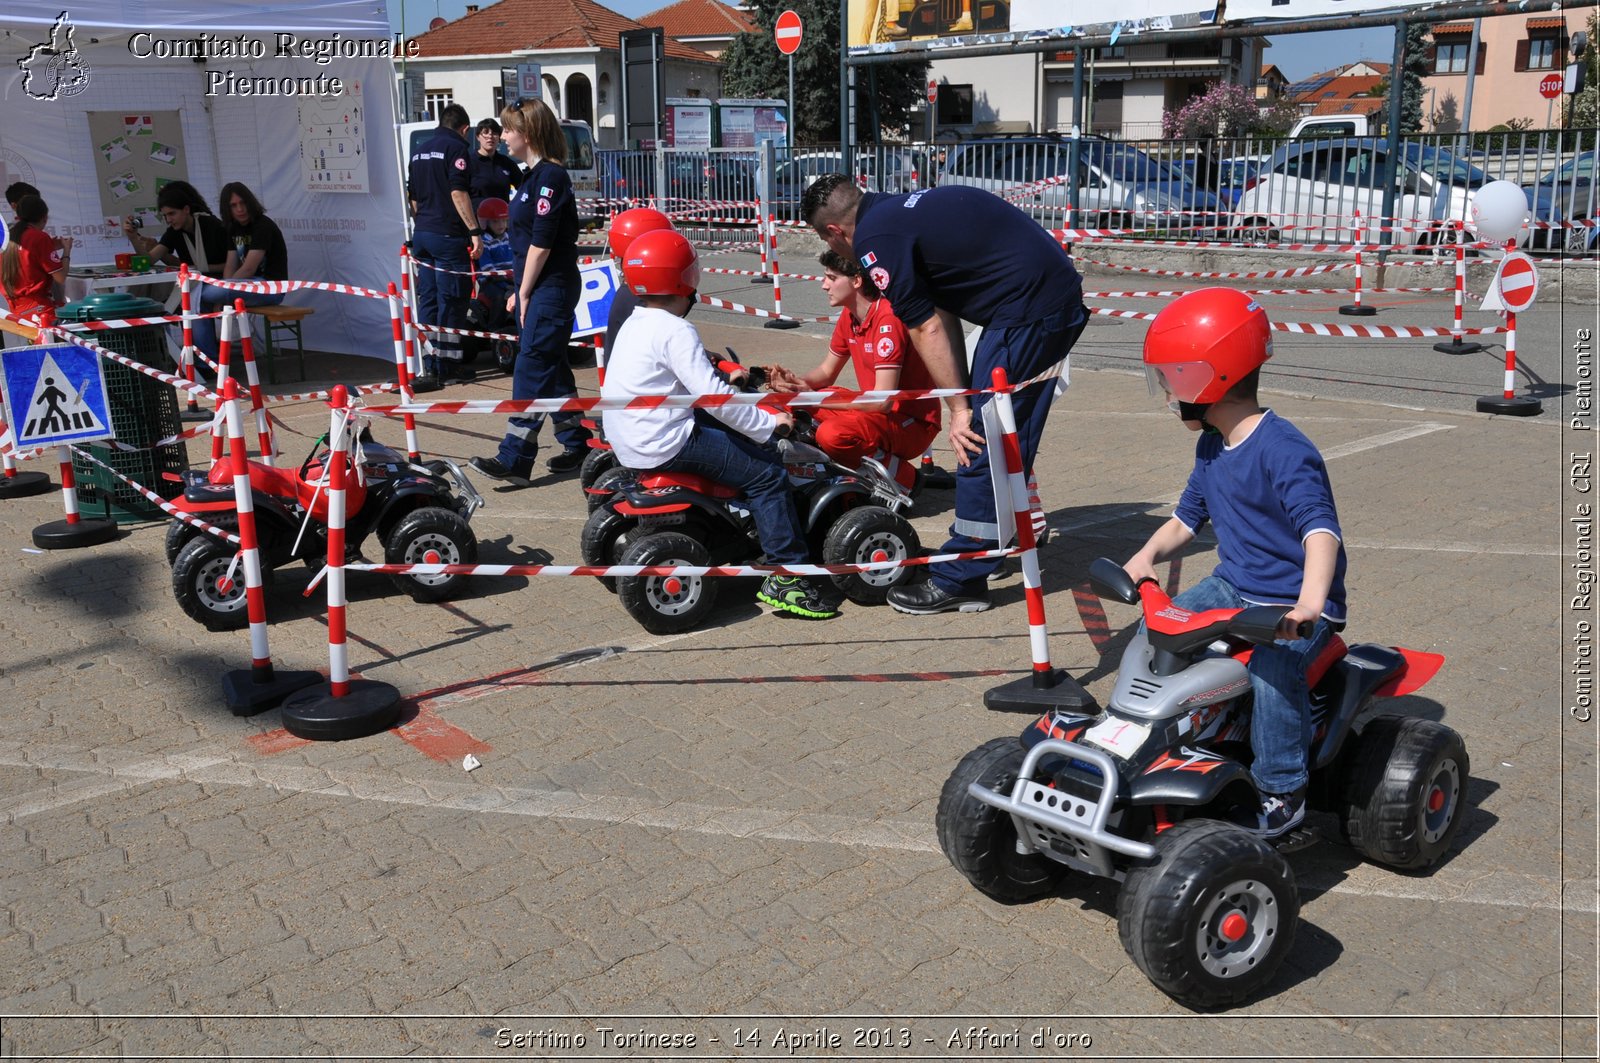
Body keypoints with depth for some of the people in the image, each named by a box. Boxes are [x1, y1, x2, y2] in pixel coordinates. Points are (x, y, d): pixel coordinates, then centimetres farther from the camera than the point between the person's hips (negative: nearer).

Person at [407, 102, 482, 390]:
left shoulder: (420, 152, 18)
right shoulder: (456, 147, -7)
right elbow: (458, 192, -17)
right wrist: (475, 231, -19)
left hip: (421, 234, 8)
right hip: (448, 234, -8)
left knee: (428, 299, 10)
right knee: (451, 301, -2)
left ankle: (430, 365, 13)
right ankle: (447, 365, 2)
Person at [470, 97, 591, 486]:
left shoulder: (550, 176, -15)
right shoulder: (536, 175, 16)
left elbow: (541, 243, -19)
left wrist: (525, 294, -14)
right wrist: (521, 291, 15)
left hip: (552, 288, -10)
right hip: (540, 289, 10)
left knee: (532, 368, -10)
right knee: (553, 369, 13)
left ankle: (515, 459, -9)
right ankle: (578, 447, 22)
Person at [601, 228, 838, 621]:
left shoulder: (636, 323, 13)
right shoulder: (675, 331, -18)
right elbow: (714, 396, -23)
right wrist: (770, 424, -14)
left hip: (632, 440, 11)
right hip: (665, 447, -11)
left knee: (748, 438, 21)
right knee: (767, 473, -8)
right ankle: (787, 577, -8)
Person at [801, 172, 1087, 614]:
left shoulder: (876, 238, -9)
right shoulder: (905, 209, 20)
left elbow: (927, 330, -10)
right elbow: (945, 314, 17)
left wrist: (959, 409, -3)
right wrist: (965, 399, 15)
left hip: (1028, 311, -10)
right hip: (1062, 295, 10)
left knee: (982, 442, -3)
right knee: (1009, 442, 19)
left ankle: (959, 580, 5)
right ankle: (1011, 542, 33)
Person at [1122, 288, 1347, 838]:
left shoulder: (1284, 452, -21)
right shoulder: (1211, 449, 8)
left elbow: (1321, 529, -31)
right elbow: (1187, 518, 17)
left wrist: (1311, 600, -48)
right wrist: (1148, 555, -4)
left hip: (1296, 603, -8)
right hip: (1232, 587, 8)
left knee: (1272, 668, -31)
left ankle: (1282, 791, -13)